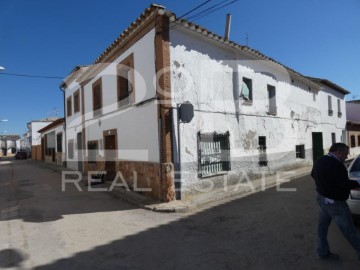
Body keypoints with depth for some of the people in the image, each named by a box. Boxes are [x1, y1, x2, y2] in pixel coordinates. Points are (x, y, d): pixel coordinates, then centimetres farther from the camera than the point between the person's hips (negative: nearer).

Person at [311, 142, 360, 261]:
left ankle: (323, 252, 28)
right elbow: (344, 184, -24)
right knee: (349, 229, 8)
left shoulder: (319, 161, 4)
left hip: (321, 197, 9)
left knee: (322, 226, 16)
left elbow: (313, 174, 17)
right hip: (334, 202, -9)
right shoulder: (336, 164, -24)